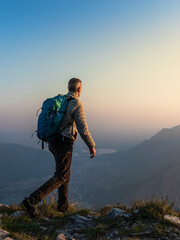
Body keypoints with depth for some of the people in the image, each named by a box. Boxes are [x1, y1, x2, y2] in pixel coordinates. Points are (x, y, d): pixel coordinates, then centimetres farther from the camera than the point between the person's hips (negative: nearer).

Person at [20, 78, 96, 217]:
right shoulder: (77, 104, -13)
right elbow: (83, 129, -16)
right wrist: (92, 146, -5)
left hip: (52, 142, 9)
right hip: (64, 144, -8)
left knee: (66, 173, 21)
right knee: (60, 177, -3)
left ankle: (63, 205, 28)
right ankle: (31, 202, -14)